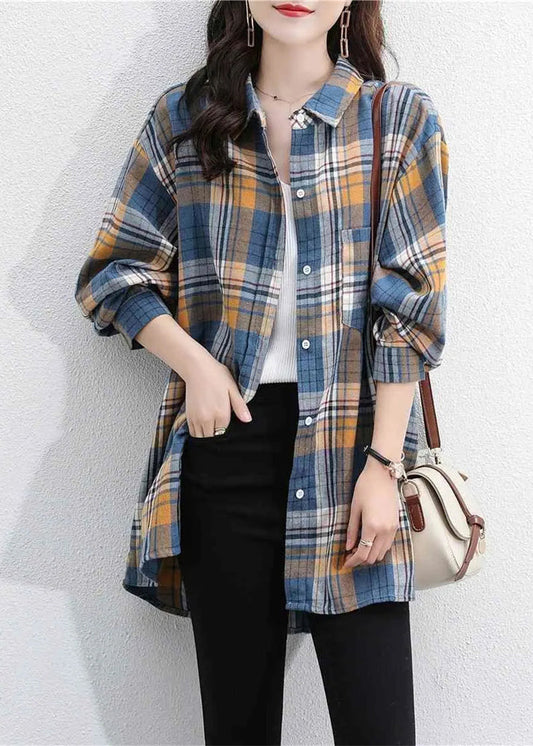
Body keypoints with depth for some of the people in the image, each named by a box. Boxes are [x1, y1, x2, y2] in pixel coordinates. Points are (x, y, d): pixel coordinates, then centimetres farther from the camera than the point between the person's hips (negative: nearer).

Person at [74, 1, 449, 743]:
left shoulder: (401, 119, 4)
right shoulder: (183, 116, 9)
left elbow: (410, 308, -2)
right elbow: (113, 270, 11)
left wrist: (382, 465, -9)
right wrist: (195, 363, -6)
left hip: (348, 438, -1)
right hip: (226, 436, 2)